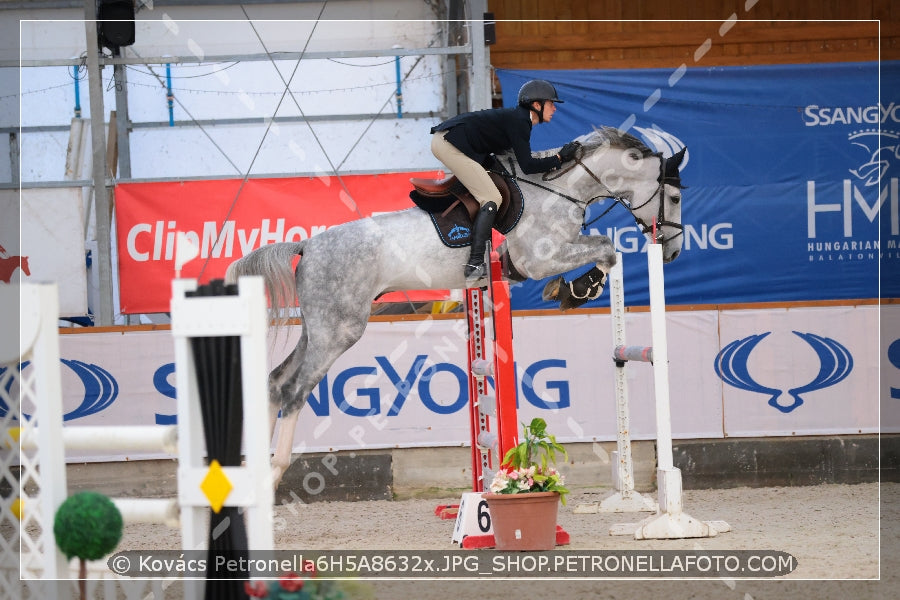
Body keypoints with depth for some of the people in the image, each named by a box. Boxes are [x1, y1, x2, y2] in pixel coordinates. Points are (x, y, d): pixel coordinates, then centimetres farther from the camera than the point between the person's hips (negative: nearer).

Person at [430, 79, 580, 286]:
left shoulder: (519, 118, 17)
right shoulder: (519, 121, -12)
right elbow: (527, 166, -17)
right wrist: (560, 159, -9)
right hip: (451, 144, -11)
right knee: (492, 199, -14)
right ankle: (475, 265, -23)